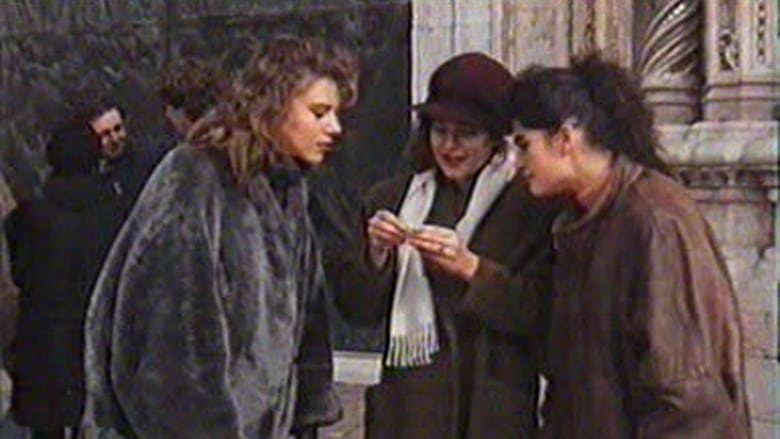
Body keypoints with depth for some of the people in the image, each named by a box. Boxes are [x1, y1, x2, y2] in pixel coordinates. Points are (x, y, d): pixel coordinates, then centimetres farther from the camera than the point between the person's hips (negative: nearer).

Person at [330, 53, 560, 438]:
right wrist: (375, 255, -8)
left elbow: (541, 313, -9)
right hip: (408, 406, 3)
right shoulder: (393, 198, 11)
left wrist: (471, 268, -19)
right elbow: (356, 308, 11)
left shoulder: (531, 204, -3)